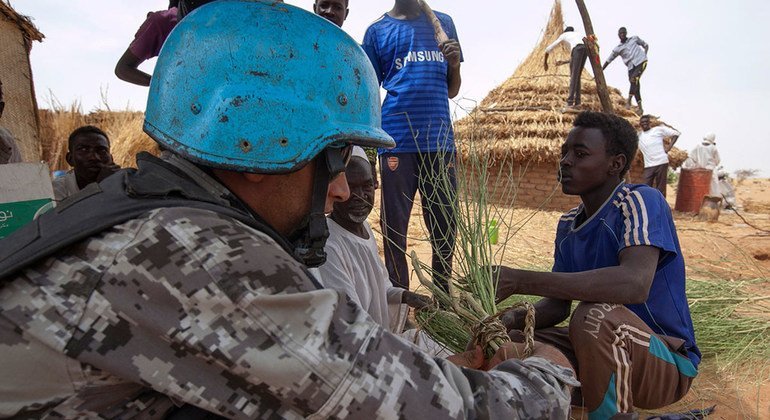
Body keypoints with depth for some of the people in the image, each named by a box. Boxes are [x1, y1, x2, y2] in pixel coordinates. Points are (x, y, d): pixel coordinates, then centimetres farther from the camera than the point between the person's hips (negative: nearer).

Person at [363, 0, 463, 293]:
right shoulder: (377, 30, 11)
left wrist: (454, 65, -1)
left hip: (440, 140, 3)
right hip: (397, 141, -2)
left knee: (445, 226, 6)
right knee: (394, 227, 1)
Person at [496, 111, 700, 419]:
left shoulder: (640, 201, -19)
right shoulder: (567, 225, 3)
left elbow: (635, 284, -38)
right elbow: (557, 305, 2)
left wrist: (521, 281, -40)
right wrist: (510, 320, -20)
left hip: (667, 363, -6)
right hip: (603, 351, 6)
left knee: (595, 315, -35)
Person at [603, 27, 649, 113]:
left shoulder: (634, 39, 14)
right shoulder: (617, 49, 14)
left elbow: (645, 45, 23)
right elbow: (608, 60, 15)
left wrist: (645, 54, 4)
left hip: (641, 62, -2)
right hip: (631, 66, 2)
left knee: (634, 79, -25)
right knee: (634, 84, -4)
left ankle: (629, 100, -20)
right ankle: (640, 108, 1)